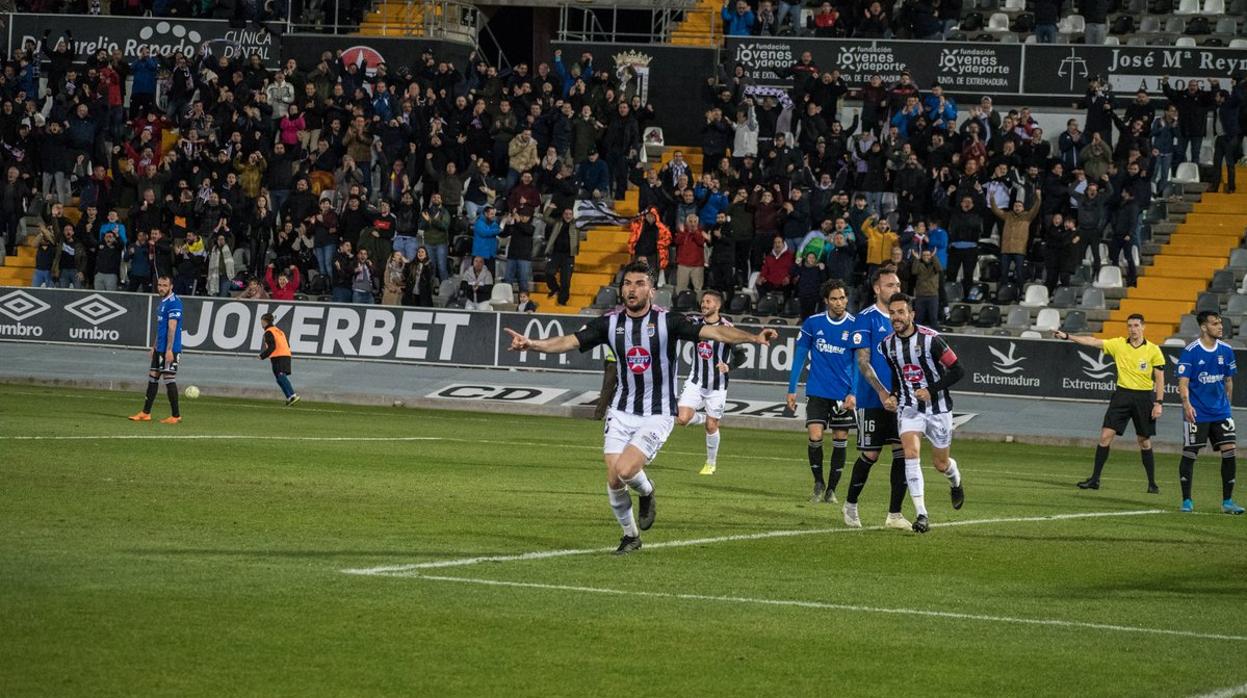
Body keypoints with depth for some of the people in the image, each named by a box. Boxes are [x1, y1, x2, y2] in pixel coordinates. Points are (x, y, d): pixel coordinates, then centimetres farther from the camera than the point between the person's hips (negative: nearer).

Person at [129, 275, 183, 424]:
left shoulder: (174, 302, -15)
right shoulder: (162, 302, 15)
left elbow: (172, 327, -20)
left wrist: (169, 350, -24)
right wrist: (155, 347, 23)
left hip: (169, 350, -10)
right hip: (160, 349, 10)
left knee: (169, 380, -6)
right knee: (152, 378, 11)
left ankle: (176, 416, 0)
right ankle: (145, 413, 16)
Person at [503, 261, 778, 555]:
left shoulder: (668, 321, -10)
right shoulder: (609, 323, -1)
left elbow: (713, 332, -18)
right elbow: (569, 341, -5)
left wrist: (753, 337, -31)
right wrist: (532, 344, -21)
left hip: (657, 415, -4)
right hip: (622, 412, 4)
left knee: (625, 469, -21)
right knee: (614, 480, -2)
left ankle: (646, 492, 15)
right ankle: (630, 536, 22)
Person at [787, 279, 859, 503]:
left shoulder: (855, 325, -5)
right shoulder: (812, 323, -2)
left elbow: (858, 363, -3)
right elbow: (800, 356, 7)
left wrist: (853, 393, -13)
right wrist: (792, 389, 5)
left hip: (843, 394, 0)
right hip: (817, 392, 0)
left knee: (840, 440, 4)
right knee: (815, 437, -12)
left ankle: (832, 489, 17)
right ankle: (818, 483, 8)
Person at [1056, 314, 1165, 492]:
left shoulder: (1153, 350, -2)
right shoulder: (1118, 344, 2)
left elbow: (1159, 379, -1)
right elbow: (1093, 342, -4)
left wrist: (1158, 403, -7)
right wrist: (1067, 336, -13)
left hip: (1144, 397, -2)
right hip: (1123, 394, 2)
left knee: (1144, 442, 4)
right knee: (1105, 435, -5)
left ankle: (1152, 483, 15)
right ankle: (1095, 479, 2)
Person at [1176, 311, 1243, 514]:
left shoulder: (1226, 351, 5)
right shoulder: (1190, 352, -10)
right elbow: (1183, 381, -13)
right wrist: (1187, 404, -27)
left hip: (1221, 412, 4)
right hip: (1196, 413, -4)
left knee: (1229, 451, -5)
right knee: (1190, 454, 0)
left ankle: (1227, 501, 2)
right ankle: (1186, 501, 11)